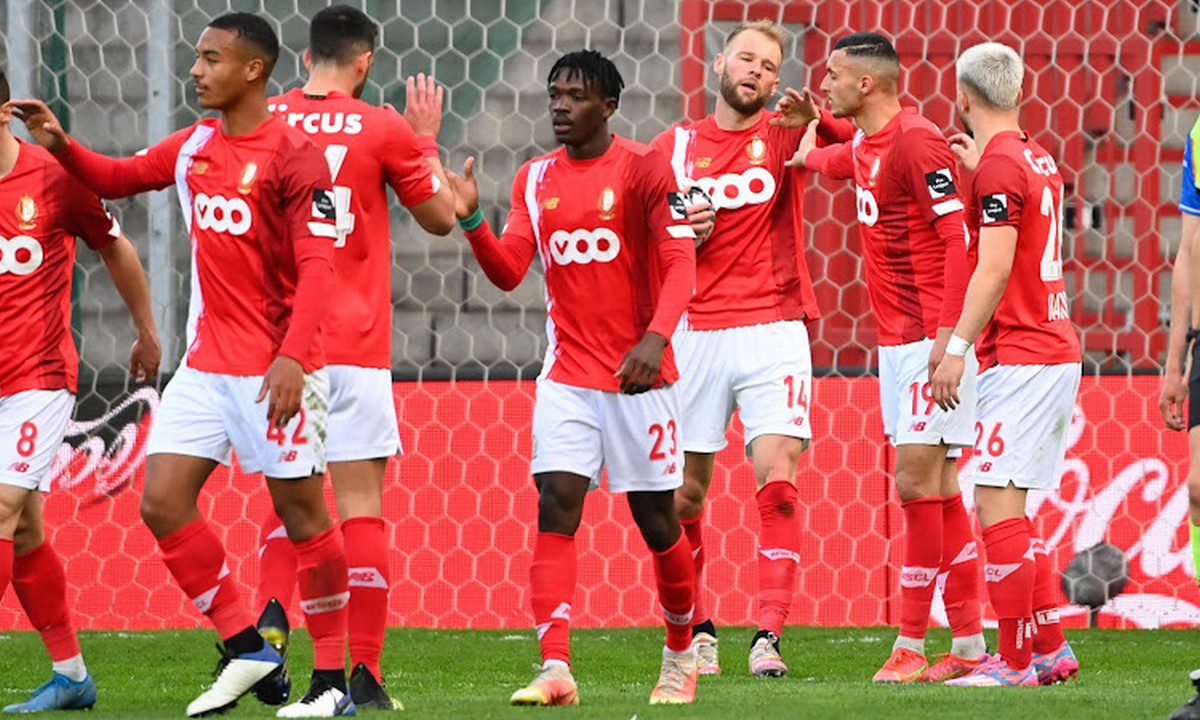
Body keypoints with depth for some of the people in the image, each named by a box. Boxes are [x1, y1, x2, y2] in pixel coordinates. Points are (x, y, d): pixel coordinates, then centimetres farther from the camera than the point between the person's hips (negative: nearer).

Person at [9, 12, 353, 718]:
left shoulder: (292, 153, -12)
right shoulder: (195, 146, 10)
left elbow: (318, 263, -18)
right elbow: (118, 177, 25)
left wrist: (292, 355, -27)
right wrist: (62, 146, 6)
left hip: (274, 370, -8)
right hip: (206, 363, 8)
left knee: (301, 511, -2)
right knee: (162, 500, 1)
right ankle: (246, 648, 11)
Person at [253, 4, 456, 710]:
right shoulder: (381, 129, -4)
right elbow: (442, 217, 9)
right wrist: (426, 140, 21)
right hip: (353, 346, -3)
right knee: (361, 502, 0)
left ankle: (272, 620, -11)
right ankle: (365, 672, -3)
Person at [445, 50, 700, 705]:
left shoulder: (643, 169, -7)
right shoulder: (534, 179, 8)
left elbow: (680, 261, -14)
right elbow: (508, 272, 5)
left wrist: (655, 336, -29)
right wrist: (471, 218, -12)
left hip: (638, 374, -3)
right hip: (567, 375, 3)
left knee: (655, 518, 5)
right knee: (556, 506, -12)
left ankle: (681, 653, 27)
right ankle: (555, 670, -20)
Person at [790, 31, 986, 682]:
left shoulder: (915, 142, -14)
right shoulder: (863, 148, 14)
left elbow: (957, 238, -20)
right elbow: (837, 161, 41)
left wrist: (948, 331, -25)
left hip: (930, 338, -9)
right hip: (896, 338, 9)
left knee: (917, 483, -10)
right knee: (936, 491, 9)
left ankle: (911, 647, -8)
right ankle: (970, 644, 12)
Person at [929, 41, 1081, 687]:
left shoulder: (998, 166, -12)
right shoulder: (1036, 159, 16)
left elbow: (994, 269, -19)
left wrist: (957, 347, -19)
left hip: (1020, 357, -10)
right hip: (1057, 350, 10)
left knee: (997, 505, -10)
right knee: (1007, 510, 13)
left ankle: (1014, 660, -11)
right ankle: (1051, 651, 13)